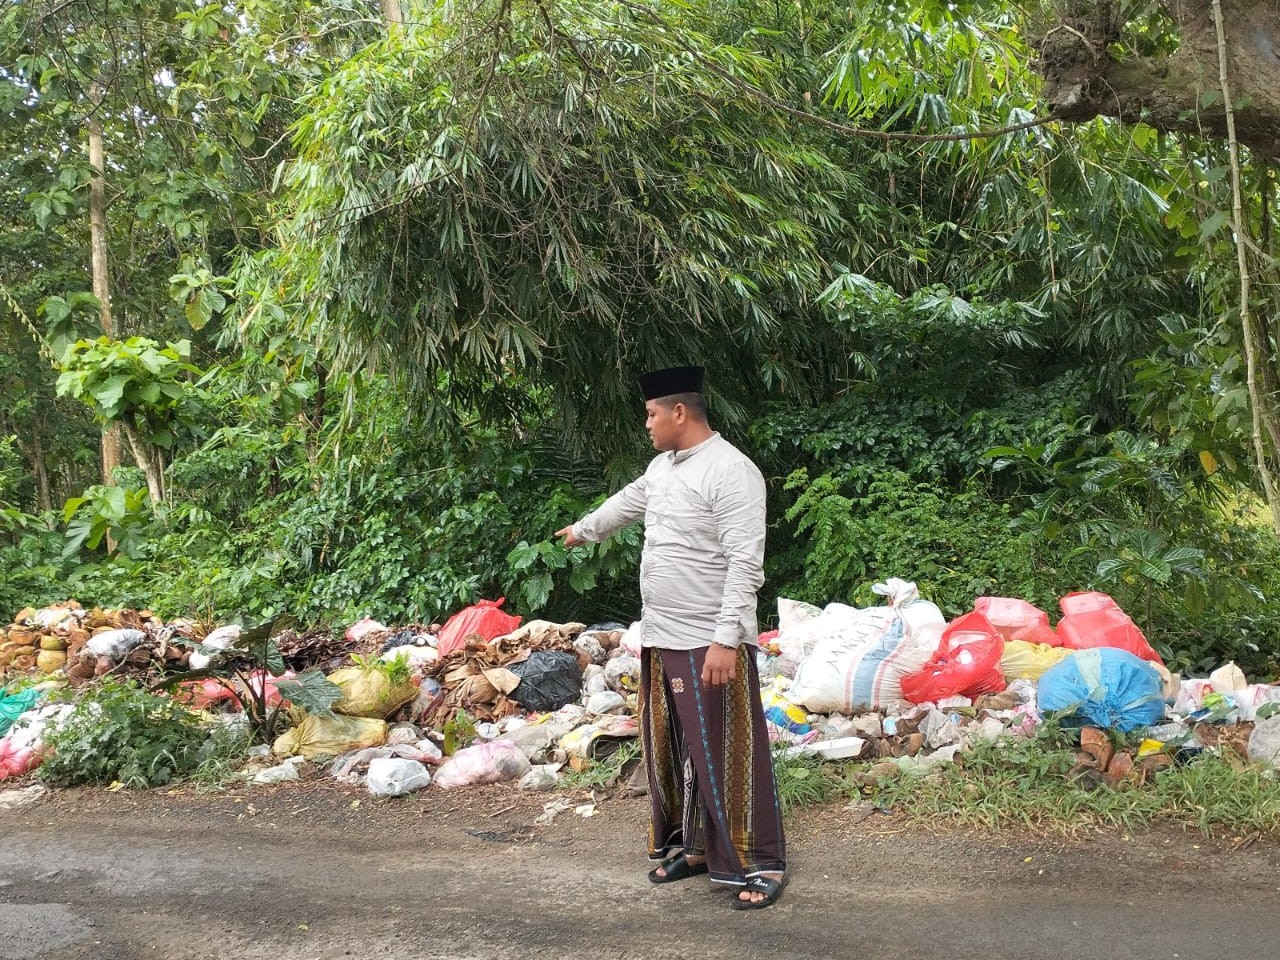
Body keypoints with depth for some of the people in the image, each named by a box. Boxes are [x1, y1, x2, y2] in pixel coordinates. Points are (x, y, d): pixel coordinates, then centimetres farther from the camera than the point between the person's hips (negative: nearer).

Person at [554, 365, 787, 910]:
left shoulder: (730, 471, -16)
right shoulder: (662, 466, 12)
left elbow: (745, 563, -21)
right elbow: (628, 502, 33)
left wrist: (726, 639, -25)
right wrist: (582, 529, 49)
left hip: (710, 644, -9)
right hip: (660, 639, 9)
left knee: (725, 757, -4)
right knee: (669, 751, 15)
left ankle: (760, 864, 7)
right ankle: (693, 846, 29)